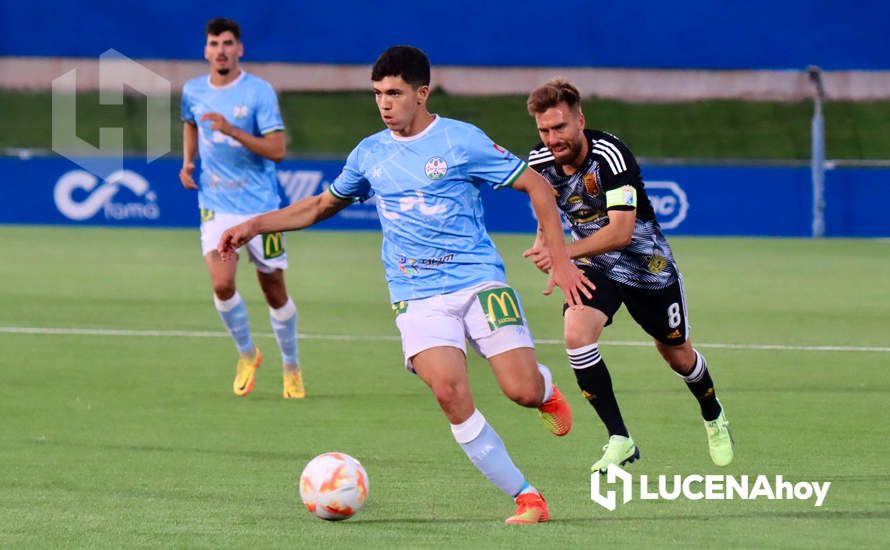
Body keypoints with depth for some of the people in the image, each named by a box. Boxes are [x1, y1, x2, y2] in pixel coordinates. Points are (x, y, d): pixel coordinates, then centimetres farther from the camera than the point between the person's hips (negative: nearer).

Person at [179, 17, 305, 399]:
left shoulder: (259, 92, -10)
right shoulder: (193, 92, 4)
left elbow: (277, 150, -15)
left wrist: (231, 130, -25)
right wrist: (187, 161, 11)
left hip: (260, 207, -2)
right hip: (216, 206, 3)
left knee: (274, 292, 4)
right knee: (222, 285, -16)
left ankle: (291, 367, 25)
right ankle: (247, 354, 10)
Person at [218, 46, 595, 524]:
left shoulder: (462, 140, -3)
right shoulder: (369, 154, 11)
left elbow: (536, 187, 2)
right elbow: (322, 206, 28)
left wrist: (560, 261, -3)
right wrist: (253, 226, 20)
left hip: (479, 281, -2)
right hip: (417, 296, 3)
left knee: (522, 390, -16)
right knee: (450, 394, -23)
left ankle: (545, 387, 26)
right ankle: (526, 498, -13)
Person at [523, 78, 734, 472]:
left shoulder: (610, 156, -30)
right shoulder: (539, 163, -12)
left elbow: (621, 231, -37)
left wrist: (565, 251, -46)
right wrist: (545, 241, -7)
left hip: (646, 263, -3)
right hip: (593, 266, 3)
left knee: (676, 354, 14)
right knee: (577, 334, -26)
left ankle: (714, 417, 48)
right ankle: (619, 440, -18)